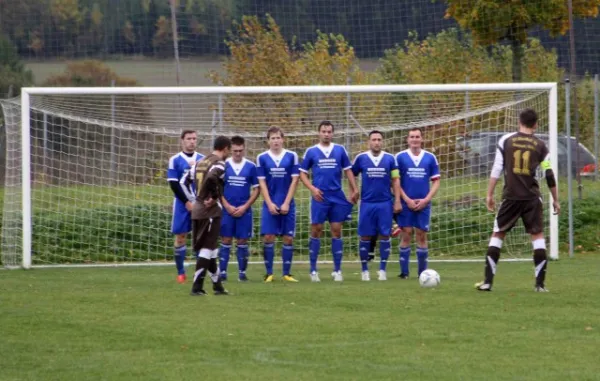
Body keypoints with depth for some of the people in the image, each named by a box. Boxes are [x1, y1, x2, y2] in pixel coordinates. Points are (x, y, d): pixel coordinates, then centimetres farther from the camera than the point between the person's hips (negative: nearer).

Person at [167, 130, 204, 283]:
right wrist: (187, 202, -11)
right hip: (182, 204, -2)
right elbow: (174, 184, -5)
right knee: (180, 237, 0)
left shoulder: (202, 160, 8)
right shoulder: (175, 160, 0)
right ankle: (180, 272, 5)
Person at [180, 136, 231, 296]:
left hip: (197, 209, 8)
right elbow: (211, 178, -31)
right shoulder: (219, 164, -10)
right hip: (211, 210, -8)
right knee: (207, 248, -4)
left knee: (209, 247, 15)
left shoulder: (200, 162, 14)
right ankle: (197, 287, -7)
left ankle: (217, 285, 23)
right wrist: (214, 196, -17)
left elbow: (184, 182, 15)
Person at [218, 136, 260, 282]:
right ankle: (222, 272, 1)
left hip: (244, 210, 1)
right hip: (227, 209, 0)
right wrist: (227, 206, -7)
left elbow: (256, 189, 5)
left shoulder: (251, 166, 2)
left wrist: (245, 207, -5)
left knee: (242, 241, 3)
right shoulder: (223, 165, 0)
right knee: (226, 241, -1)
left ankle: (242, 272, 8)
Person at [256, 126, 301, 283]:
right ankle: (269, 273, 2)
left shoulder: (291, 156, 1)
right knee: (268, 237, -6)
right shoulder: (262, 158, 2)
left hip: (287, 205, 0)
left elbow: (294, 180, 0)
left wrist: (286, 203, -6)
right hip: (270, 204, 0)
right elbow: (262, 182, 2)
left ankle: (287, 273, 7)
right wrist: (270, 204, -7)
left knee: (288, 238, 0)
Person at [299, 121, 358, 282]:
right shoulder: (311, 152, 3)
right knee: (316, 231, -1)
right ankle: (313, 270, 7)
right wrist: (312, 188, -9)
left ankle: (337, 270, 9)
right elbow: (302, 173, 6)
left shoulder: (340, 150, 7)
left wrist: (354, 190, -1)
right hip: (319, 197, -1)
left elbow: (348, 170, 10)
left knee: (336, 231, 3)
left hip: (337, 198, 1)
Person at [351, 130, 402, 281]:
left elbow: (395, 181, 4)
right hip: (367, 204, 0)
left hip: (385, 203, 0)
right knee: (365, 237, 1)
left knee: (384, 236, -1)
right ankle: (365, 270, 9)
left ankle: (383, 270, 6)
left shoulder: (390, 159, 3)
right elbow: (352, 176, 12)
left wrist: (397, 201, -1)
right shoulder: (361, 158, 2)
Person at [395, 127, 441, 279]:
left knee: (422, 236, 3)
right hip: (406, 203, -1)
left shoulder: (430, 158, 5)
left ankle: (423, 272, 9)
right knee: (406, 235, -2)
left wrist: (426, 200, -6)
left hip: (423, 204, 1)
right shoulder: (400, 157, 0)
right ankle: (404, 272, 2)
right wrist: (407, 200, -10)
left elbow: (436, 181, 7)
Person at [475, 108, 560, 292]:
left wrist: (489, 195, 6)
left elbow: (496, 169, 0)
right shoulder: (540, 145, 4)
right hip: (532, 198, 0)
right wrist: (555, 200, 14)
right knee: (537, 235, 6)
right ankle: (540, 283, -2)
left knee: (497, 234, 9)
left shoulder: (506, 140, 2)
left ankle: (487, 281, 3)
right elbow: (549, 175, 5)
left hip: (511, 196, 0)